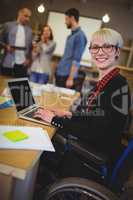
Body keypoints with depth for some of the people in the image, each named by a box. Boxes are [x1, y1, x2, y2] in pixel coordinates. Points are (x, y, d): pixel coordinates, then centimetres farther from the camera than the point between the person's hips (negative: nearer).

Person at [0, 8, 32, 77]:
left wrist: (28, 58, 2)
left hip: (22, 63, 2)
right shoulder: (8, 25, 6)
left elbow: (30, 45, 13)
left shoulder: (29, 29, 13)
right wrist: (6, 46, -12)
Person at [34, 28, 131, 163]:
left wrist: (55, 119, -19)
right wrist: (68, 115, -4)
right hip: (86, 147, 7)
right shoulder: (103, 81, 4)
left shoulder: (119, 85, -21)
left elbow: (98, 132, -25)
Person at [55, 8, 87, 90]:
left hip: (67, 76, -9)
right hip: (60, 74, 9)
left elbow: (76, 60, -19)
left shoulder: (80, 36, -13)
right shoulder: (71, 35, 14)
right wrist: (57, 69, 16)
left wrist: (71, 78, -20)